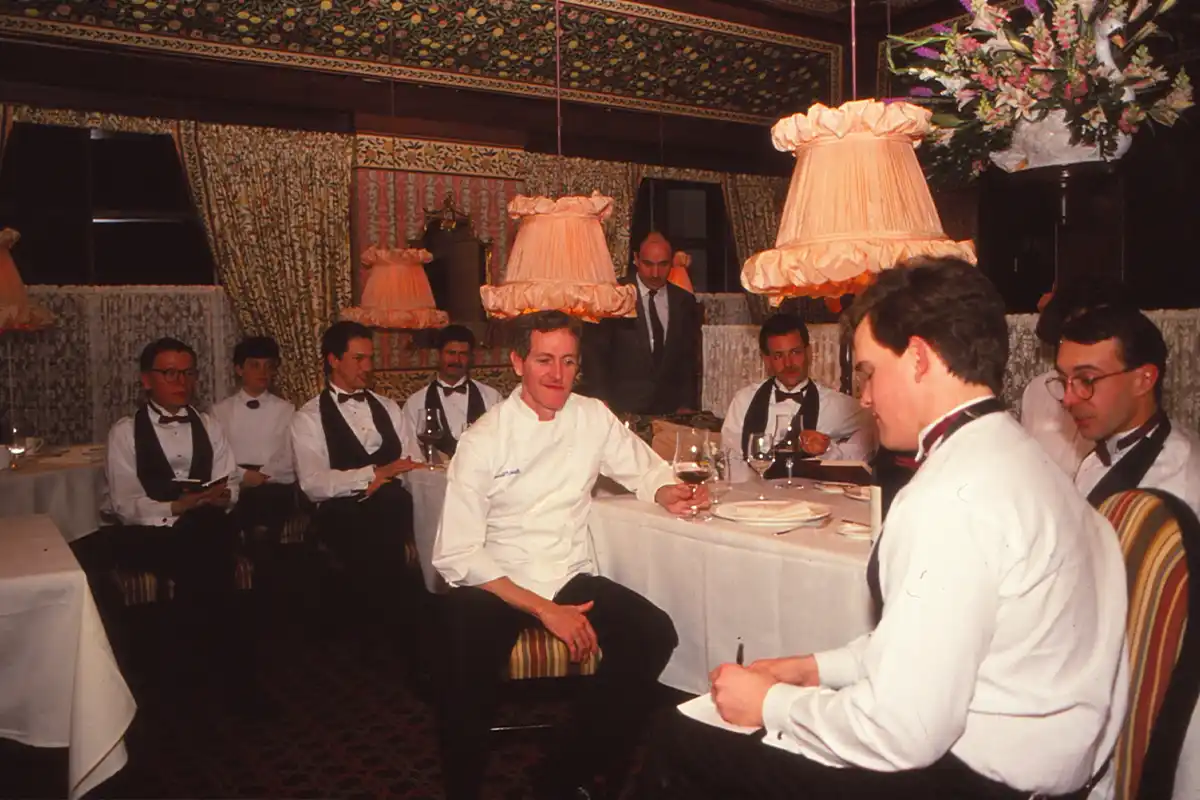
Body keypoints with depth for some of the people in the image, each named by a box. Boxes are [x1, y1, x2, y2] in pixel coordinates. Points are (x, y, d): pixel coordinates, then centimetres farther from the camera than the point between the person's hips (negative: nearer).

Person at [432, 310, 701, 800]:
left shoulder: (594, 418, 5)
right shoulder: (483, 441, -6)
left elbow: (645, 470, 20)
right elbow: (456, 556, -9)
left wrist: (667, 492, -6)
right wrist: (543, 609, -17)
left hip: (570, 577, 4)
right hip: (495, 585, -3)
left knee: (654, 635, -20)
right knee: (469, 691, -29)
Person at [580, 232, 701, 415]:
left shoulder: (684, 301, 8)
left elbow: (690, 358, 13)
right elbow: (594, 353, -2)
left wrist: (687, 405, 5)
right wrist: (603, 404, -9)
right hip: (621, 409, -3)